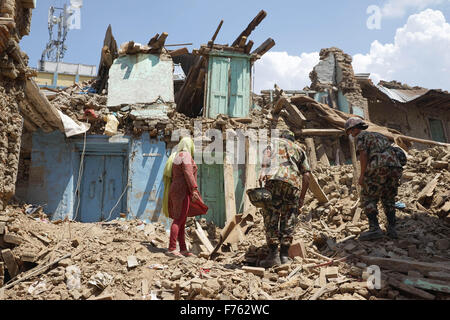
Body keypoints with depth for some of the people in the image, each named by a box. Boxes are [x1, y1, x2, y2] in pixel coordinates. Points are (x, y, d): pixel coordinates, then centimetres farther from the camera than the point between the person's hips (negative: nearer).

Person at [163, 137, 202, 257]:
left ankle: (183, 249, 11)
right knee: (178, 220, -11)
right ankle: (171, 248, -13)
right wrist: (194, 190, -25)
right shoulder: (186, 155, -7)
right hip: (182, 191, -10)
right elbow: (188, 173, -19)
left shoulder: (177, 156, 21)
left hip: (175, 191, 10)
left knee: (181, 221, 8)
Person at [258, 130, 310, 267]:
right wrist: (302, 197, 27)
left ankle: (273, 254, -7)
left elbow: (267, 152, 3)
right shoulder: (299, 149, 32)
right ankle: (284, 255, 7)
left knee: (271, 217, -2)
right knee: (289, 219, 9)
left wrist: (263, 170, -10)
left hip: (274, 178, -2)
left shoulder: (275, 141, 28)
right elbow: (306, 176, 23)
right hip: (293, 183, 3)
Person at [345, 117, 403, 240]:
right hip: (395, 167, 7)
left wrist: (362, 175, -6)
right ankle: (391, 229, 13)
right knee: (388, 199, 20)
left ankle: (375, 228, -7)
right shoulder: (380, 135, 33)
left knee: (368, 198, 4)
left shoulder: (361, 136, 11)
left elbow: (363, 154, -6)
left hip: (379, 168, -7)